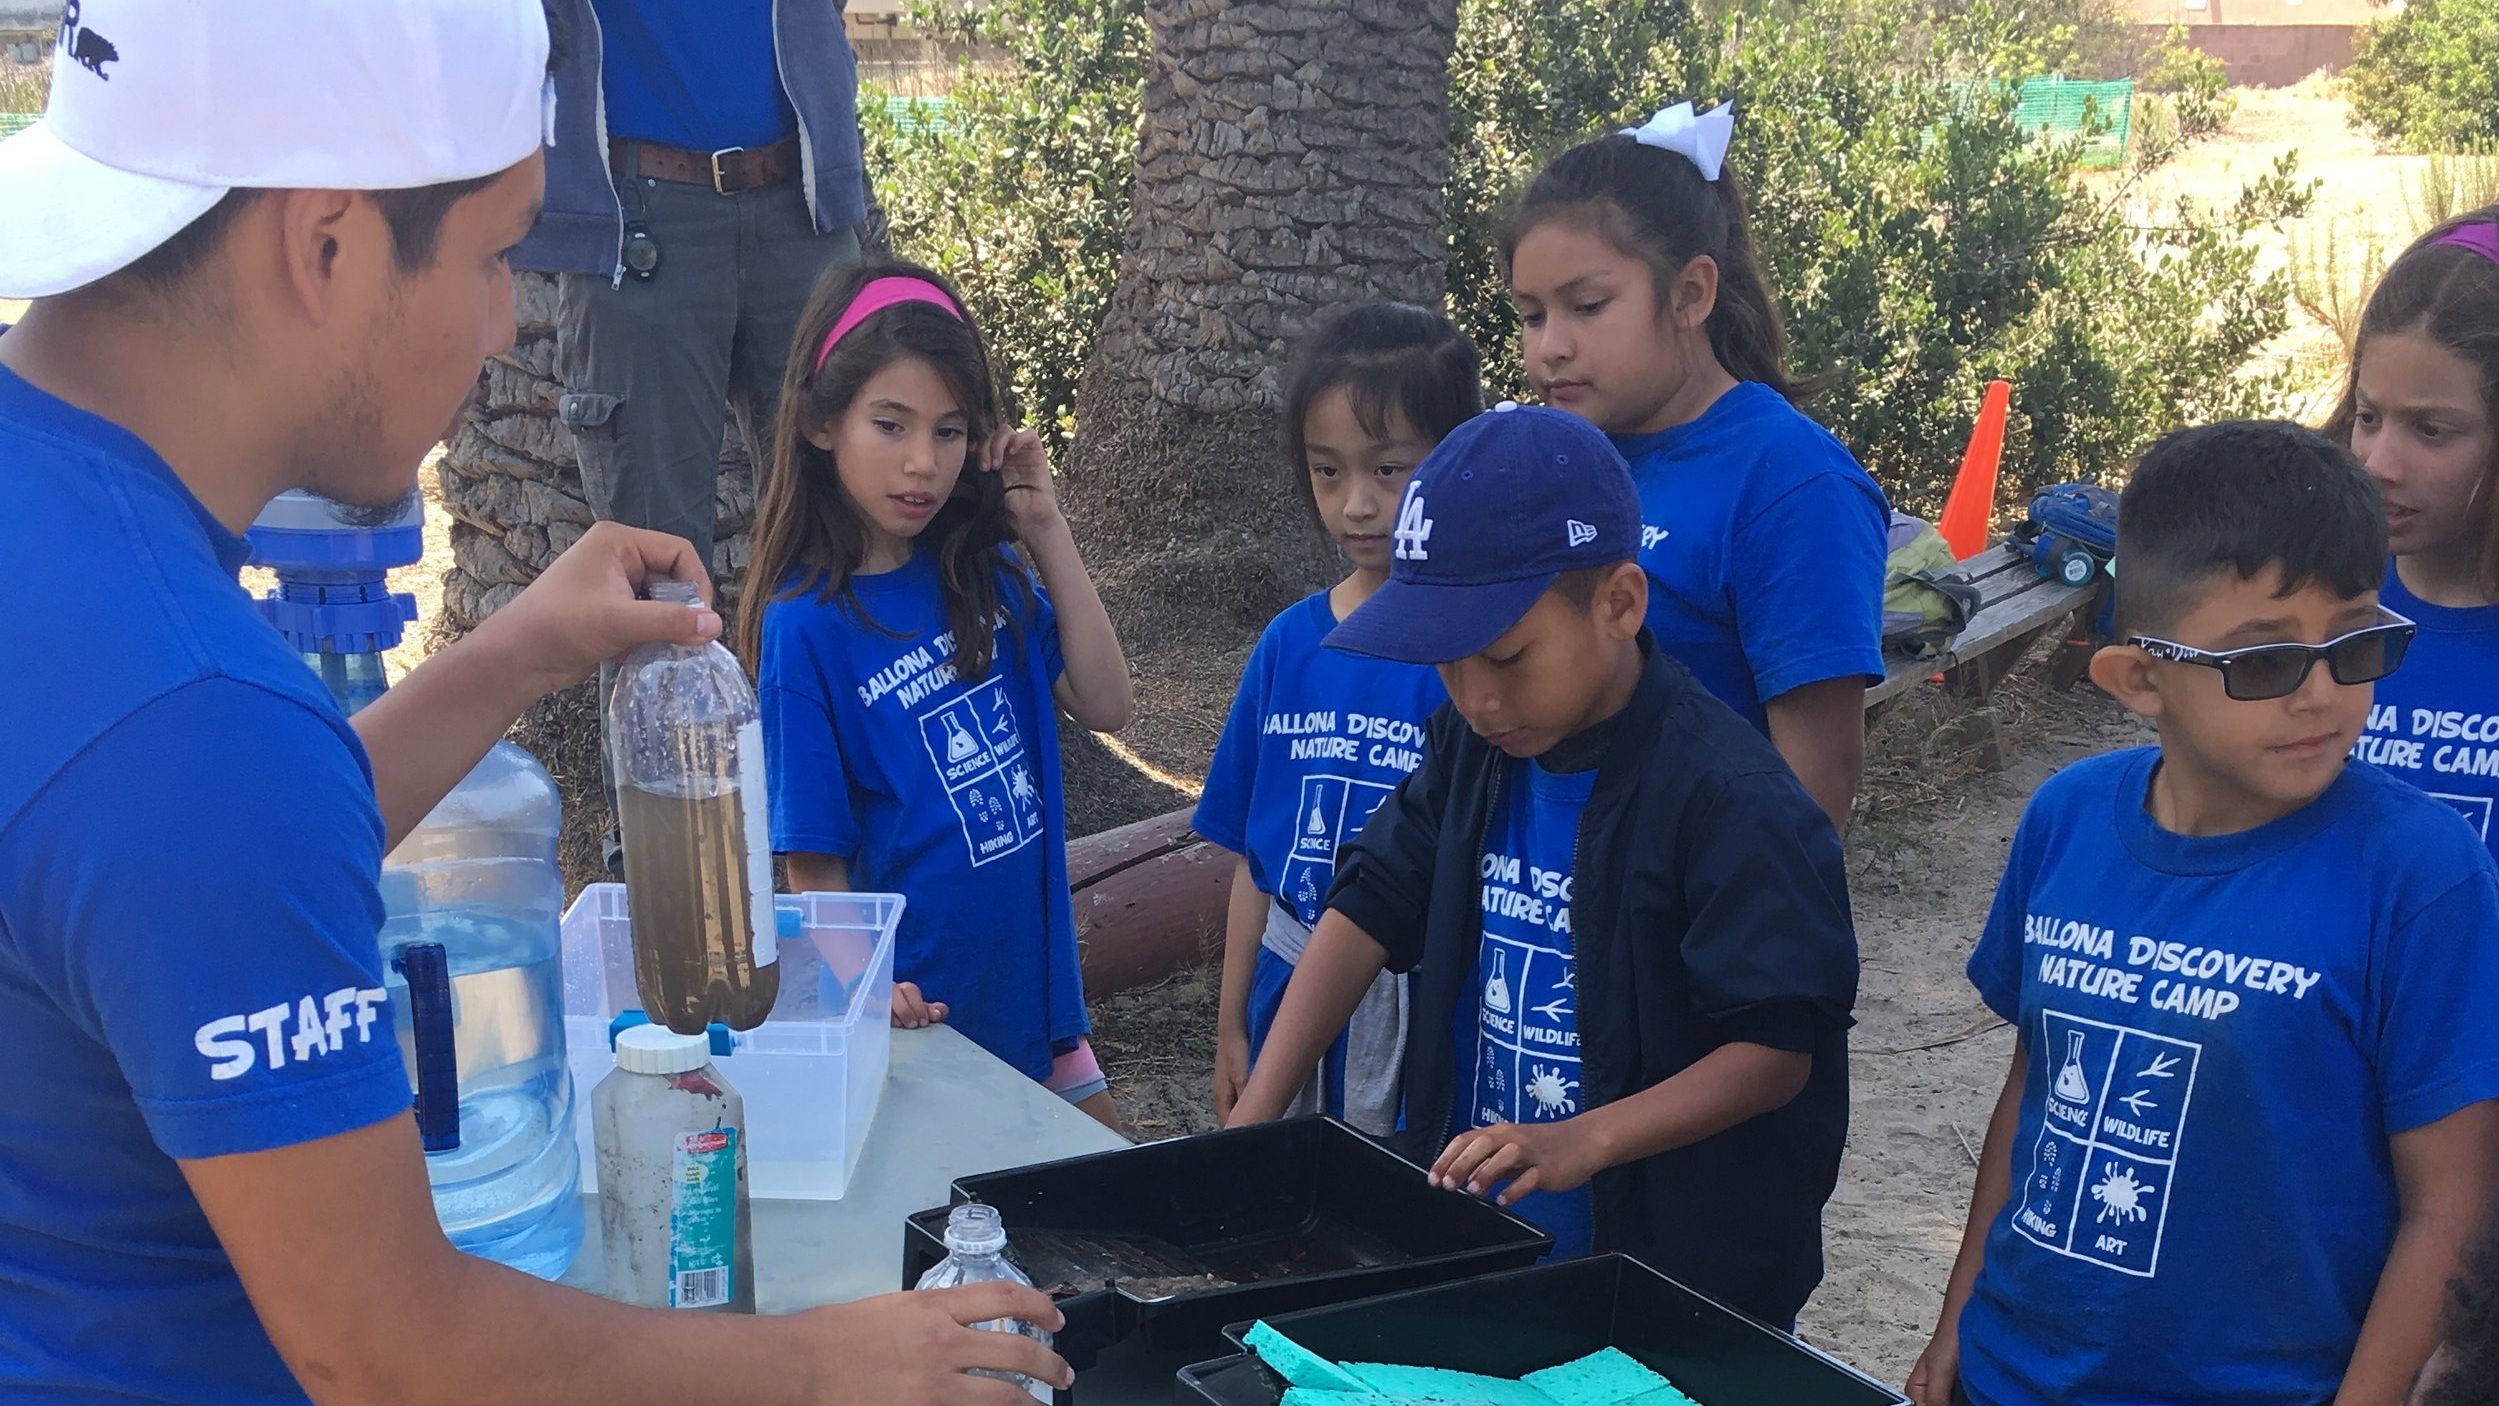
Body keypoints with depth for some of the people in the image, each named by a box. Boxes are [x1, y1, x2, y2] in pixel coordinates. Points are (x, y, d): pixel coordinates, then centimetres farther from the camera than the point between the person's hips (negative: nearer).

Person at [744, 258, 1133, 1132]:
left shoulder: (981, 572, 1)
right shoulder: (807, 625, -15)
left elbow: (1105, 706, -4)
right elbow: (814, 862, -13)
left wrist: (1045, 529, -6)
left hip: (1034, 987, 6)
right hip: (921, 1012, -6)